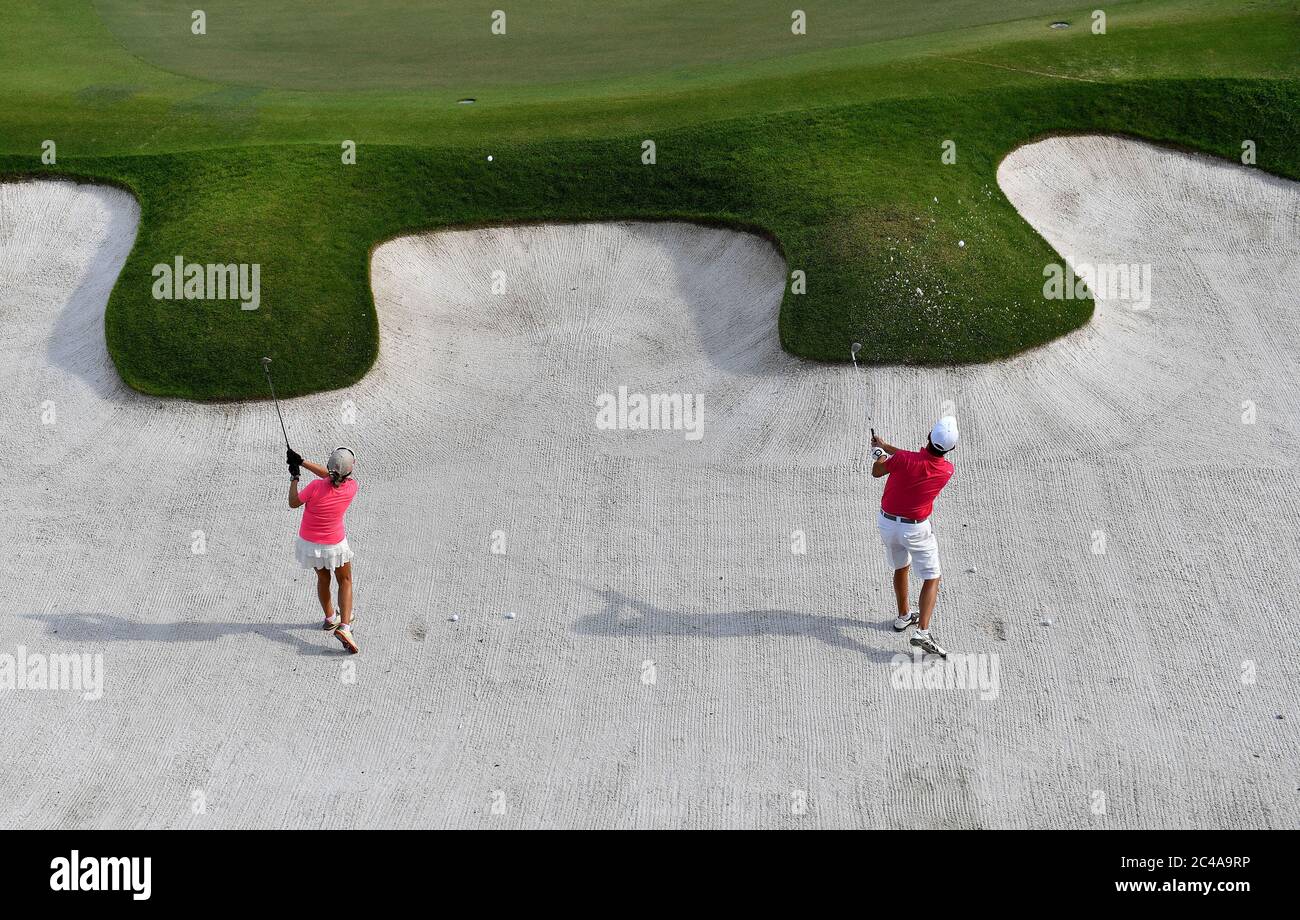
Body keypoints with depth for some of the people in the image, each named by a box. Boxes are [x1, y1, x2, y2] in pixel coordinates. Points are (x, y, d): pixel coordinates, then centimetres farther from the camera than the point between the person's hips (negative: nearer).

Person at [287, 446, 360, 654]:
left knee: (323, 578, 25)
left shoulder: (315, 487, -29)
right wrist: (302, 462, 1)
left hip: (309, 543, 0)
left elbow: (293, 503, -11)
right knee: (345, 581, 20)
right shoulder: (351, 487, -20)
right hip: (334, 545, 0)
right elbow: (329, 476, -2)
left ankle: (330, 618, 44)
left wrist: (294, 477, -1)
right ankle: (344, 626, 4)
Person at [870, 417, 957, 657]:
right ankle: (922, 632, -10)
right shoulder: (947, 470, -15)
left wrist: (879, 450, 17)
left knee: (901, 567, 25)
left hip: (887, 522, 2)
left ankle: (903, 617, 41)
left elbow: (876, 472, -4)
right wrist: (885, 446, 11)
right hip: (916, 529, -2)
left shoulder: (903, 459, -23)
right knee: (932, 579, 6)